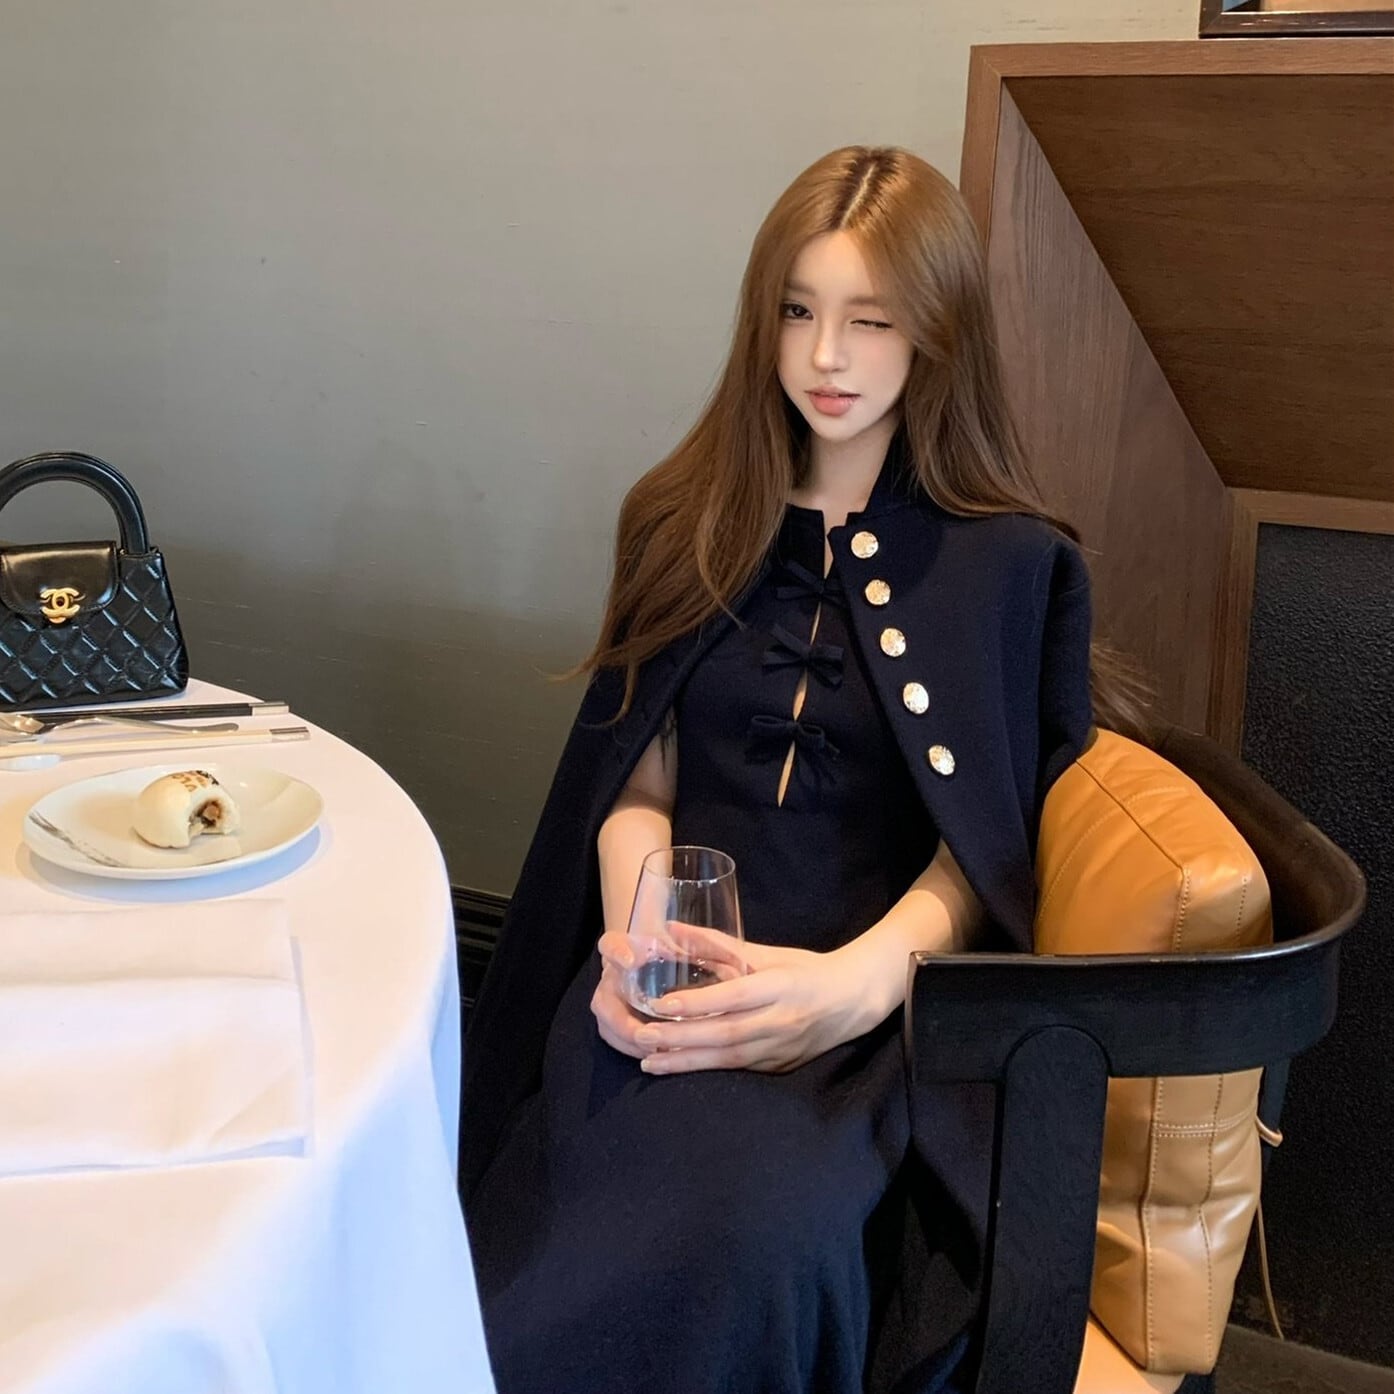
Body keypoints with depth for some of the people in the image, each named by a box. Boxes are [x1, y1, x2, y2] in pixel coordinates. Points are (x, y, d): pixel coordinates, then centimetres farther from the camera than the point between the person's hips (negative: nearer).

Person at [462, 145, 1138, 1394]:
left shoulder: (1014, 565, 7)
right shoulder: (690, 526, 16)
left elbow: (980, 853, 2)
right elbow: (638, 784, 14)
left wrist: (857, 979, -17)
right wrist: (635, 939, -7)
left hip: (877, 995, -1)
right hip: (684, 975, 2)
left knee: (768, 1216, -36)